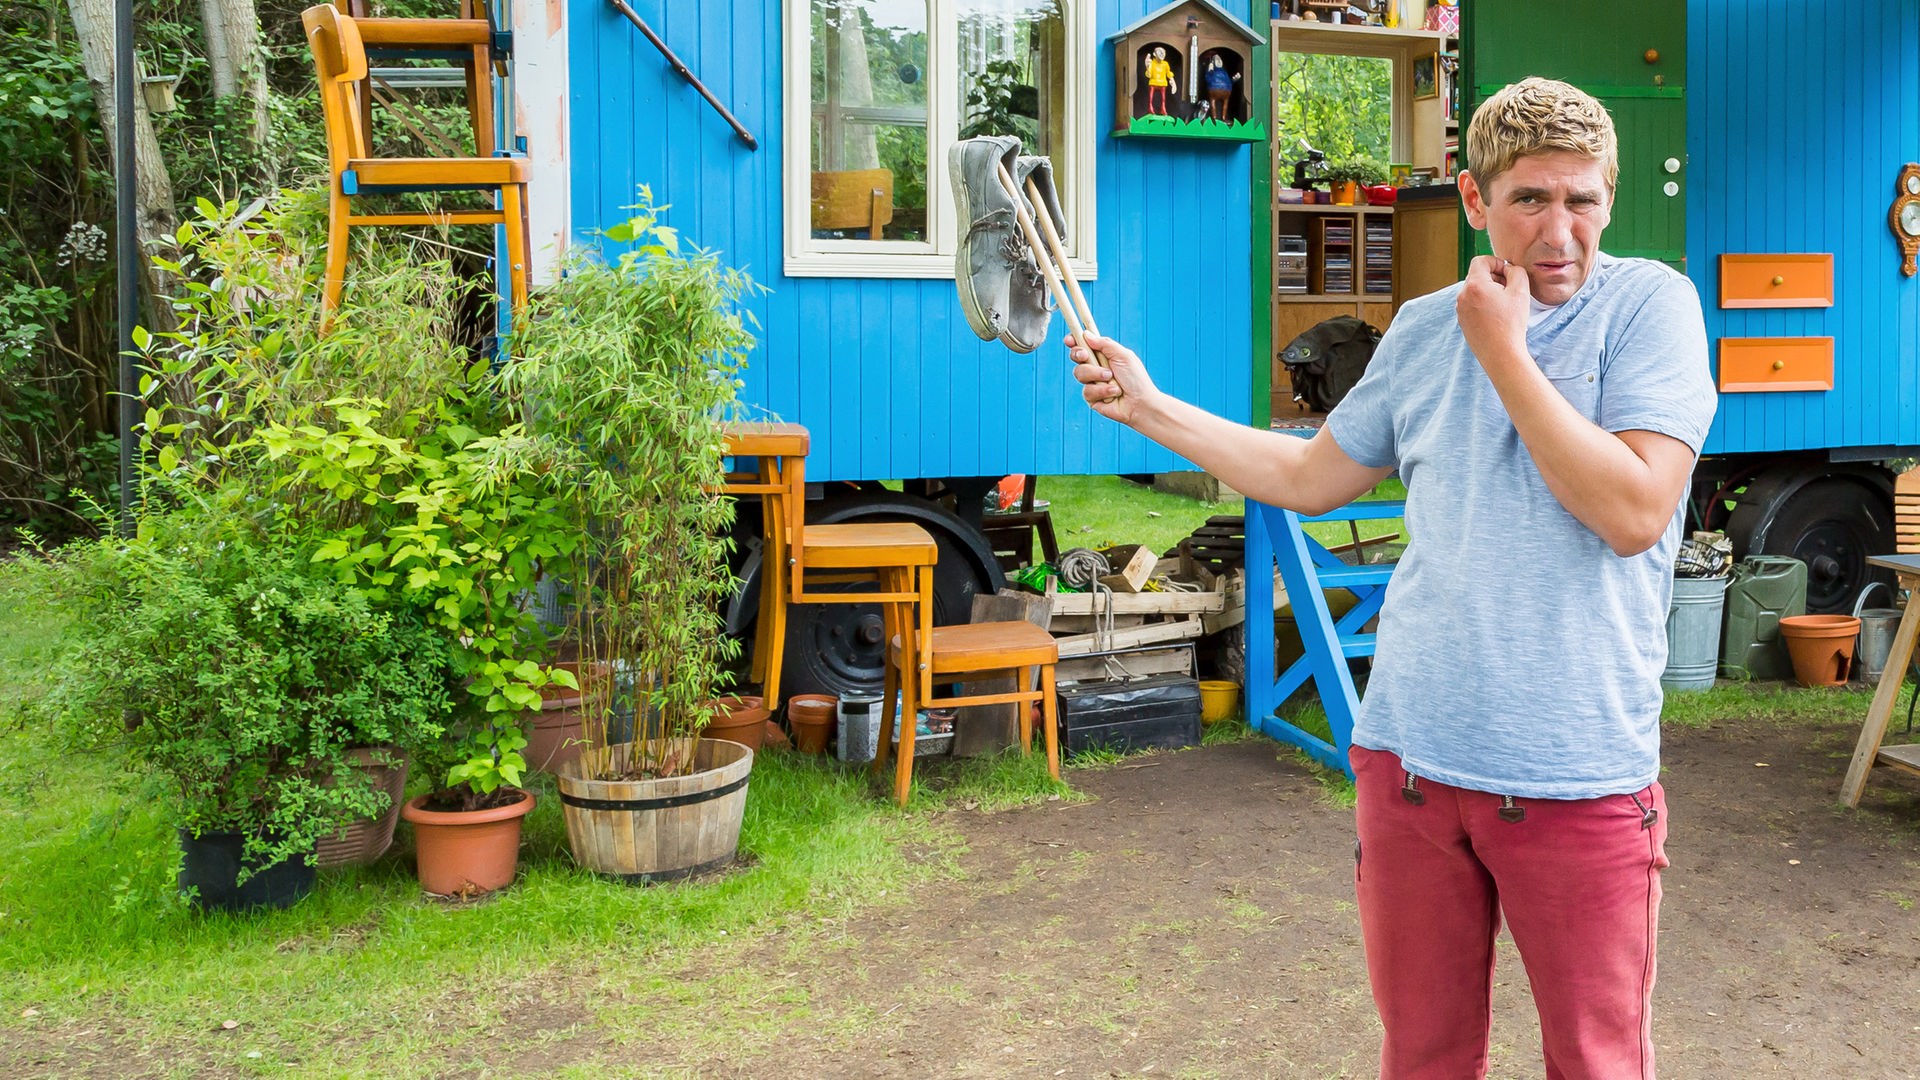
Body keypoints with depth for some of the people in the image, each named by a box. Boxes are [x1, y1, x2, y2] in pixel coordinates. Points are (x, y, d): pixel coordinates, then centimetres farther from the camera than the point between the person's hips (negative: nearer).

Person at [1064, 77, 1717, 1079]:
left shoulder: (1650, 302, -5)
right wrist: (1145, 406, 18)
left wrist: (1503, 352, -14)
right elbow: (1309, 477, 20)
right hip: (1408, 756, 4)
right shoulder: (1423, 329, 9)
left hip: (1578, 778, -3)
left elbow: (1634, 513, -17)